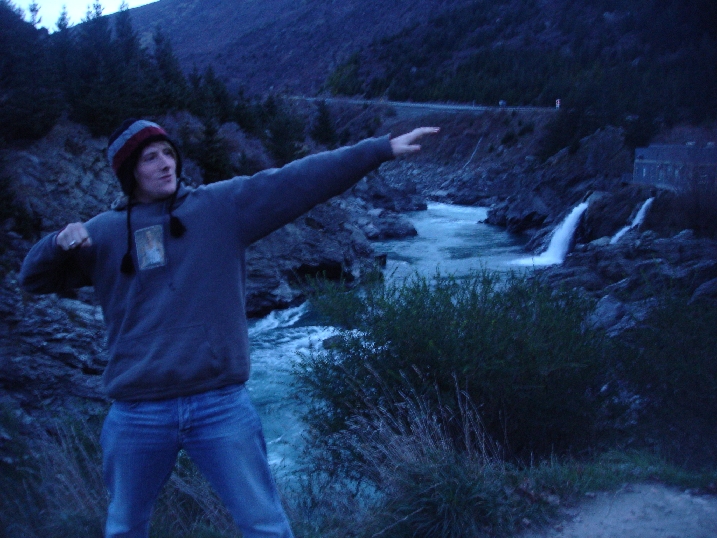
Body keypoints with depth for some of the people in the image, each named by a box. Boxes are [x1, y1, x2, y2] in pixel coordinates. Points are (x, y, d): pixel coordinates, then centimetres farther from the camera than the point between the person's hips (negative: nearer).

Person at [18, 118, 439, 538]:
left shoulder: (223, 205, 2)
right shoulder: (104, 233, 6)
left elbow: (298, 181, -4)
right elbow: (34, 279, 12)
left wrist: (382, 149, -8)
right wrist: (59, 243, -11)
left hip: (221, 406, -1)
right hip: (138, 415, 2)